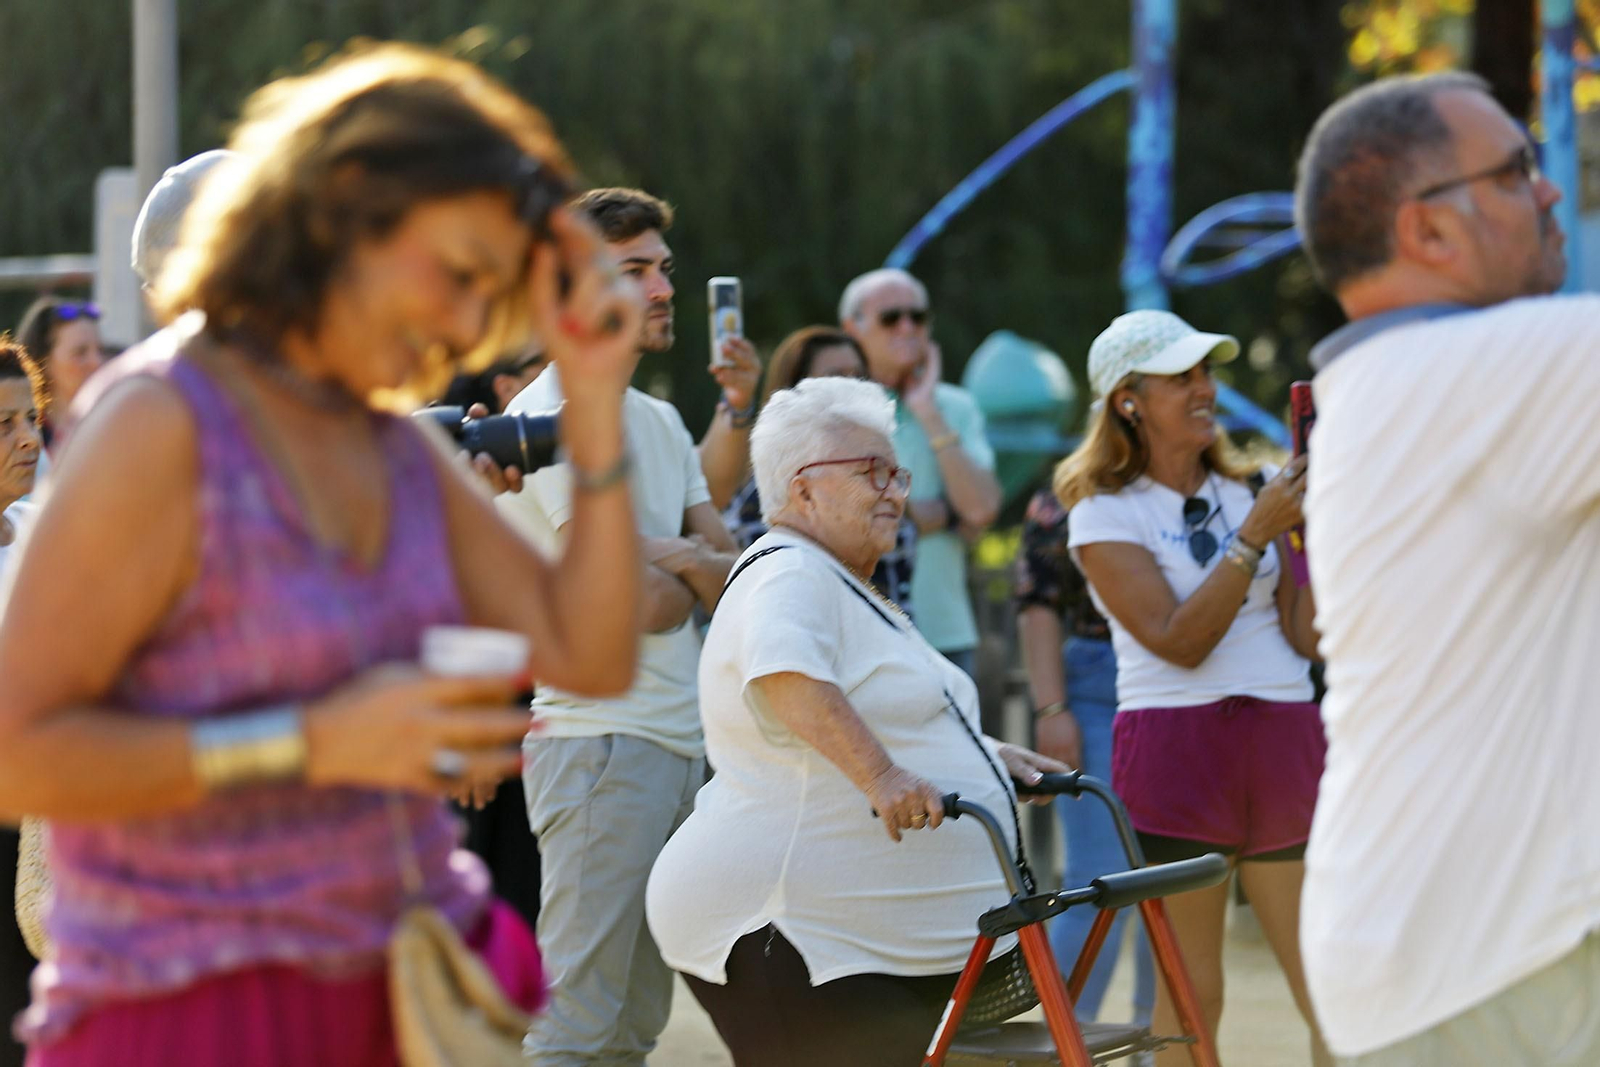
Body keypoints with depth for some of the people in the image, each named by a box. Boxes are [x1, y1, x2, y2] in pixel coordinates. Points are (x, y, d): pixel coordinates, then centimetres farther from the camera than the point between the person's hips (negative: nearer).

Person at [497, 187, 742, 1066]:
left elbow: (734, 582, 13)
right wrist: (690, 569, 3)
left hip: (682, 746, 9)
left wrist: (672, 554, -6)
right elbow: (644, 603, -17)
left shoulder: (660, 421, 18)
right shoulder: (553, 417, -11)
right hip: (600, 741, -9)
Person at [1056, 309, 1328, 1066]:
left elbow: (1306, 635, 6)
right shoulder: (1105, 514, -1)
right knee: (1191, 995, 0)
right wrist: (1254, 536, -17)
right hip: (1175, 745, -4)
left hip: (1282, 743, 4)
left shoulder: (1247, 490, 12)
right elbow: (1179, 641, -13)